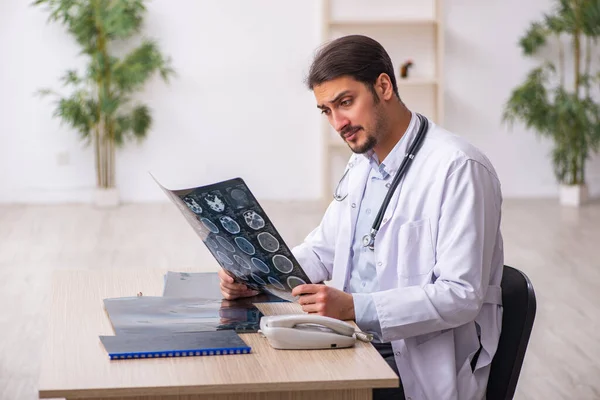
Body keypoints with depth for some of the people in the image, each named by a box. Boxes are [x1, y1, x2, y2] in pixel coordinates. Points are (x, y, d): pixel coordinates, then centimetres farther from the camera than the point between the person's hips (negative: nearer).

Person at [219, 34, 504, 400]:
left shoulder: (458, 168, -16)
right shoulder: (363, 164, 12)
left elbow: (461, 296, -21)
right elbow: (322, 249, 20)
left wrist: (355, 308, -30)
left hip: (421, 369, -8)